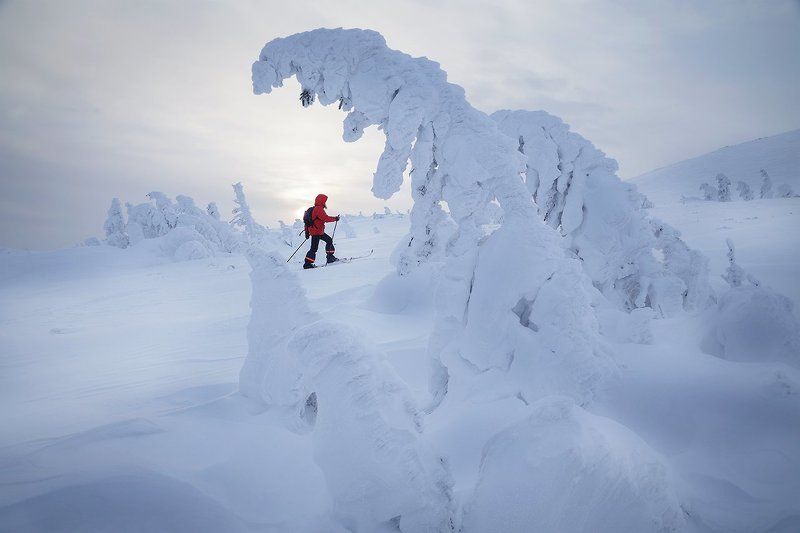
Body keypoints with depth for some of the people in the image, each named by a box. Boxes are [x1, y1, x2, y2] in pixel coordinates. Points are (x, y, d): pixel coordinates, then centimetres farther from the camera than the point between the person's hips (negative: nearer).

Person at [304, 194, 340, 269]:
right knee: (314, 248, -7)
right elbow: (326, 218, -25)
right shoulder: (319, 209, -16)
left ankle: (330, 257, 19)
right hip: (316, 232, -10)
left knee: (329, 240, 18)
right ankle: (307, 263, -5)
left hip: (319, 231, 10)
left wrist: (307, 230, 23)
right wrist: (335, 218, -12)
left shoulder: (315, 209, 16)